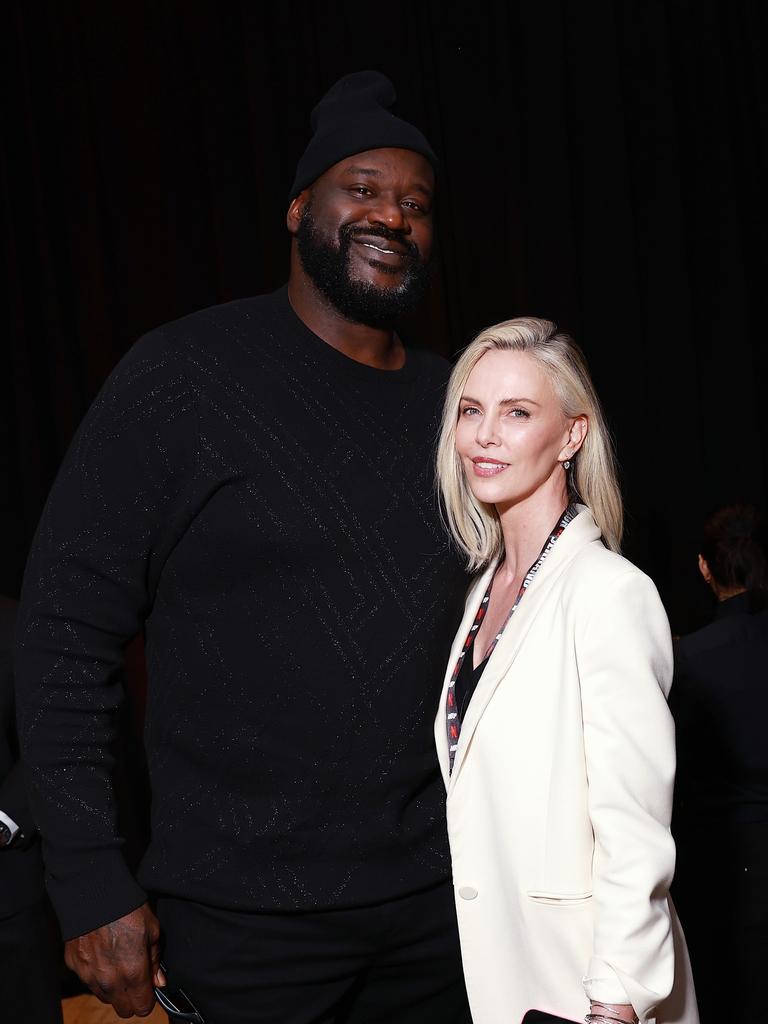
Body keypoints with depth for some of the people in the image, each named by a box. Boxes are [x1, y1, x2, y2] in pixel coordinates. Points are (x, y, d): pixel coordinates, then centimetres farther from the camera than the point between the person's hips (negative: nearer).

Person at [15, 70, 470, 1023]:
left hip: (436, 898, 5)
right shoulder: (185, 375, -9)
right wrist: (90, 887, -14)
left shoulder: (452, 405, 6)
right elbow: (66, 630, -10)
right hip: (242, 920, -4)